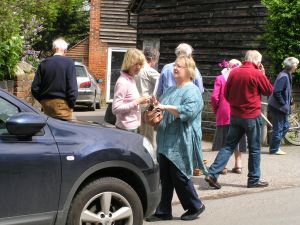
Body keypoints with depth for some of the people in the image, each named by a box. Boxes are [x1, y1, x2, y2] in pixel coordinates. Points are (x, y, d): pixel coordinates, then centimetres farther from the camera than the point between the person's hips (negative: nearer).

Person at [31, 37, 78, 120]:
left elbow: (35, 87, 3)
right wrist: (71, 104, -4)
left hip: (46, 103, 5)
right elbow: (72, 87, -14)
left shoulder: (43, 63, 5)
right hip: (62, 103, -5)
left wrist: (42, 101, 14)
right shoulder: (68, 63, -7)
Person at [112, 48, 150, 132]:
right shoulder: (122, 82, -17)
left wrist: (140, 101, 1)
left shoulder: (132, 79, 10)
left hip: (133, 127, 9)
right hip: (126, 128, -9)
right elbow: (116, 108, -22)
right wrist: (137, 102, -21)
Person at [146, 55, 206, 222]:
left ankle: (195, 206, 19)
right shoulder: (171, 90, 18)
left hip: (181, 143, -8)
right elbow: (163, 111, 26)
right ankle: (164, 211, 14)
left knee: (180, 177, -1)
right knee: (165, 178, 8)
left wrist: (165, 107, -21)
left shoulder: (192, 91, -9)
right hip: (166, 142, 8)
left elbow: (188, 111, -25)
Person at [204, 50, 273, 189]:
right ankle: (254, 179, 16)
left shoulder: (234, 72, 2)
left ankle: (212, 174, -2)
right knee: (254, 149, 8)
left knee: (228, 146, 8)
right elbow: (269, 91, 1)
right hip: (252, 116, -5)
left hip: (235, 115, 5)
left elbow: (226, 94, 9)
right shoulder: (257, 74, -13)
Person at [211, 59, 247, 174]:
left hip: (223, 114, -1)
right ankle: (238, 165, 16)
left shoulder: (220, 79, -4)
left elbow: (214, 97, -10)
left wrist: (215, 110, 5)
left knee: (223, 140, 6)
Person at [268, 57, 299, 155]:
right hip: (278, 107, -10)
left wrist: (289, 101, 12)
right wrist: (284, 104, -19)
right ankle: (274, 149, 11)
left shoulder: (287, 75, 9)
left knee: (285, 126, 17)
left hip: (281, 107, 10)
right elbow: (276, 92, -27)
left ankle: (275, 146, 24)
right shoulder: (283, 77, -22)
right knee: (278, 128, -1)